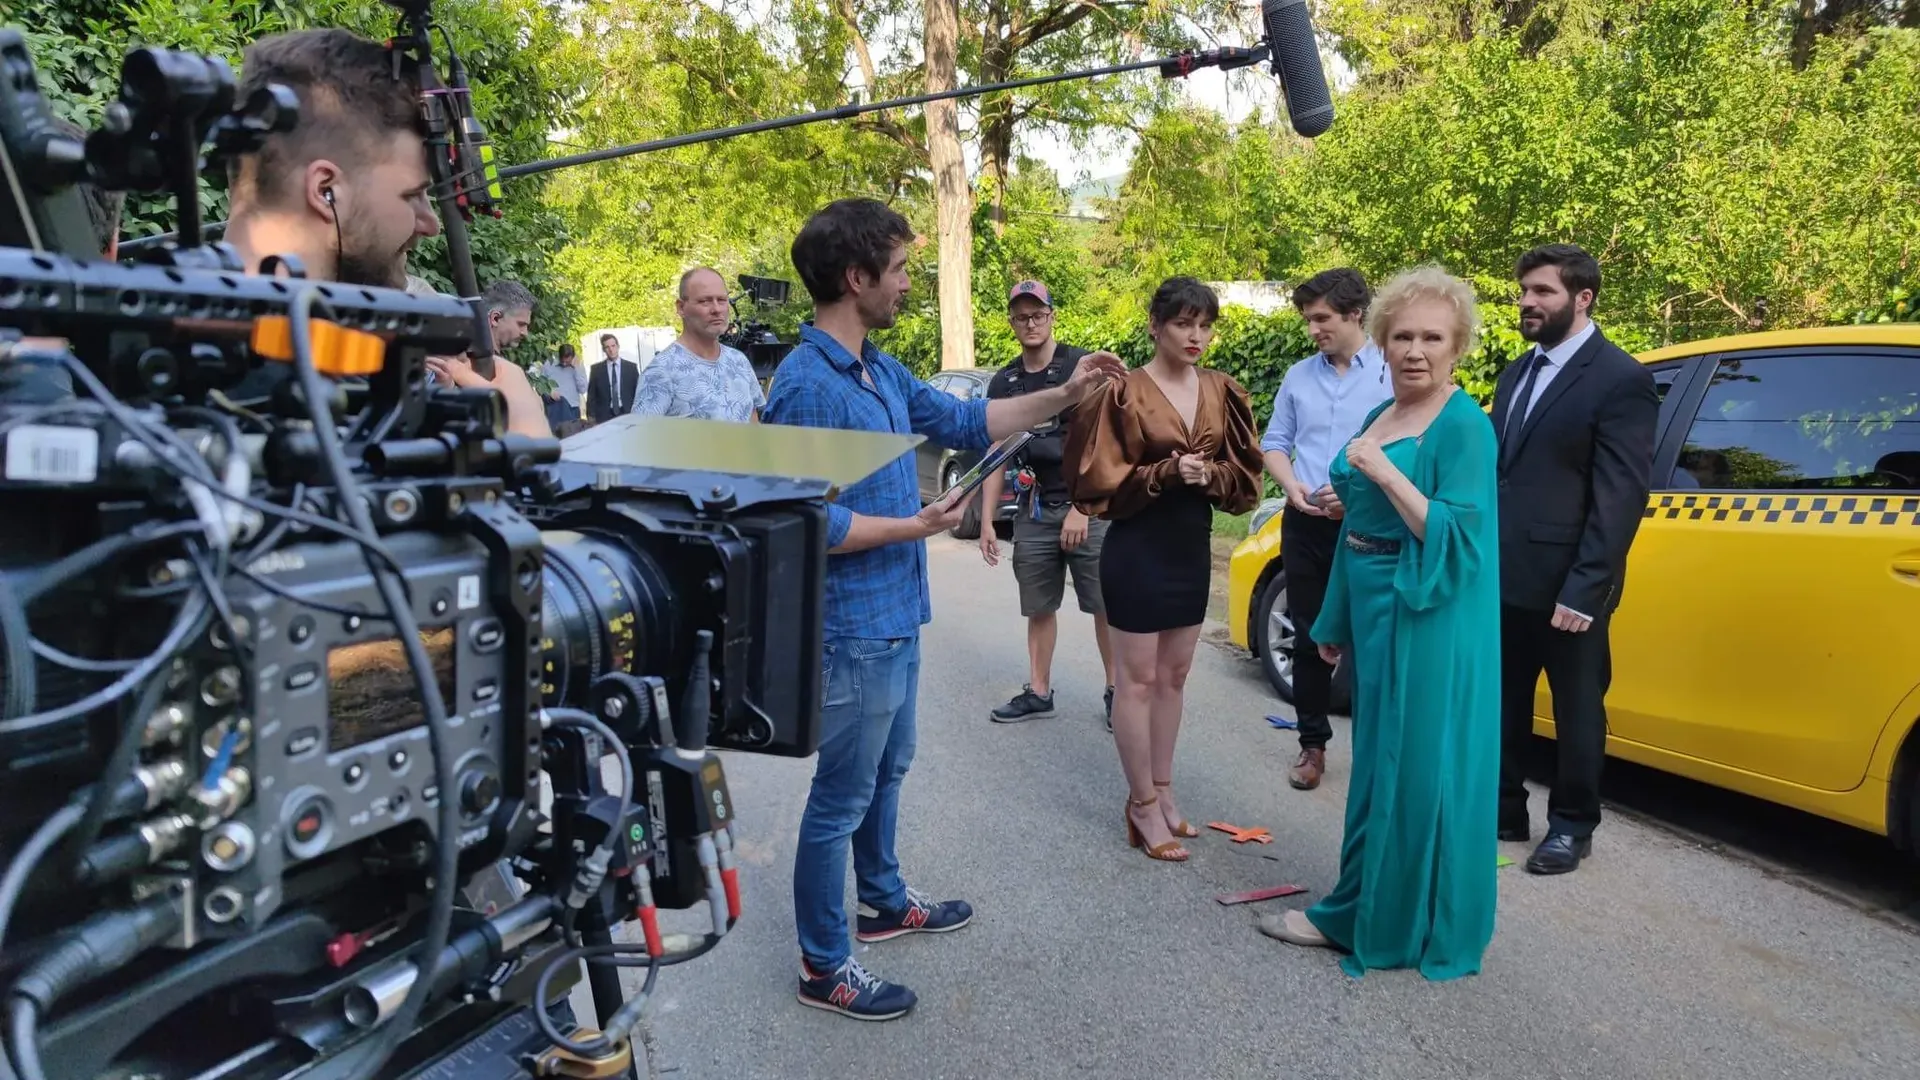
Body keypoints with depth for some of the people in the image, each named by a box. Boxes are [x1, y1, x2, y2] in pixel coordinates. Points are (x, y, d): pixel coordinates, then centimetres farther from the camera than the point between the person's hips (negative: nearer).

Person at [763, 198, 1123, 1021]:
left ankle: (884, 901, 44)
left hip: (894, 617, 10)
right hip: (853, 627, -10)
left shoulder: (879, 371, 7)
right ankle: (823, 967, 19)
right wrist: (914, 527, -20)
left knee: (885, 771, 24)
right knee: (842, 796, 3)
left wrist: (1063, 396, 12)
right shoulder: (808, 385, -22)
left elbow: (964, 422, 17)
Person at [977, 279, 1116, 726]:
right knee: (1039, 607, 9)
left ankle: (1116, 690, 12)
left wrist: (1080, 508, -16)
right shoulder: (1003, 382, 8)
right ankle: (1038, 693, 20)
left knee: (1106, 605, -1)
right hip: (1034, 512, 4)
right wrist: (986, 521, 6)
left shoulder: (1082, 366, -6)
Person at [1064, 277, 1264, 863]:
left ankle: (1162, 792, 29)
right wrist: (1167, 473, -24)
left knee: (1173, 676, 15)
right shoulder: (1124, 392, -12)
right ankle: (1143, 807, 13)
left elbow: (1244, 472, 6)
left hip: (1192, 545, 6)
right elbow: (1103, 479, -12)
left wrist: (1208, 475, -15)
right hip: (1137, 550, -6)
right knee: (1137, 679, 2)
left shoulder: (1221, 392, 4)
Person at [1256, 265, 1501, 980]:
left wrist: (1385, 473, -24)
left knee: (1416, 768, 1)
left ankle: (1410, 928, 16)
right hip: (1372, 611, 8)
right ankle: (1361, 912, 28)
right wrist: (1336, 620, 19)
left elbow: (1455, 540, -20)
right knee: (1376, 763, 15)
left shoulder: (1463, 427, -13)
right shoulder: (1378, 418, 12)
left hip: (1430, 621, -8)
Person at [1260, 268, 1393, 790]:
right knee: (1309, 639, 11)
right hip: (1305, 525, 5)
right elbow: (1275, 442, 14)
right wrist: (1293, 486, -5)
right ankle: (1313, 743, 22)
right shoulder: (1299, 376, 10)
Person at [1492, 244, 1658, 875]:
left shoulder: (1621, 380, -10)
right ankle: (1503, 809, 31)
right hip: (1503, 576, 7)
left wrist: (1583, 589, -19)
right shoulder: (1518, 372, 14)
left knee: (1575, 709, 10)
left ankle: (1571, 826, 25)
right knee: (1502, 703, 16)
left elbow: (1620, 498, -15)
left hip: (1566, 585, -7)